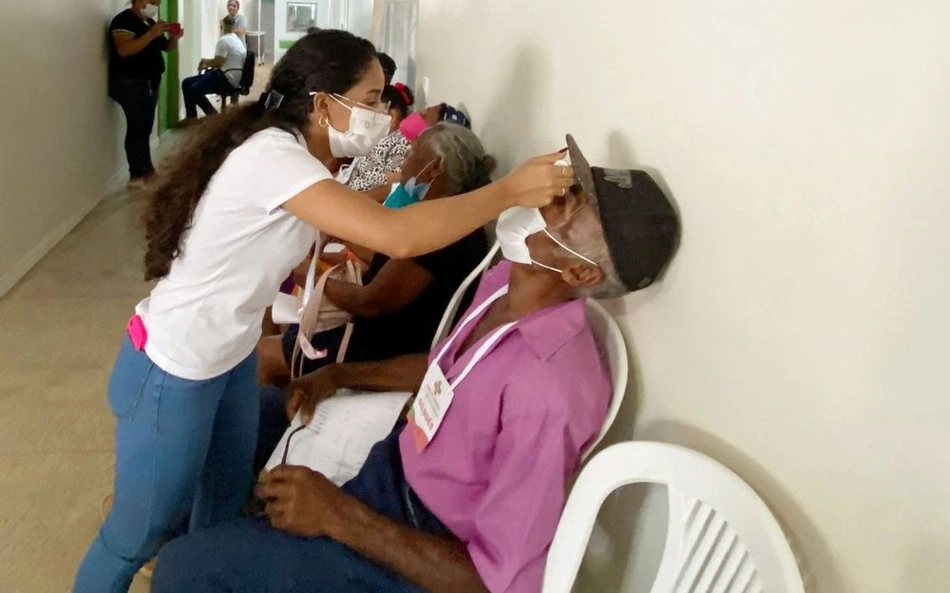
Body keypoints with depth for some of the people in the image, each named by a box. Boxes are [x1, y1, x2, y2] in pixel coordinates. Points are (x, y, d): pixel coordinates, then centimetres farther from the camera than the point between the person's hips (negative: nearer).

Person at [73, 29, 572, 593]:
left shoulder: (296, 155, 1)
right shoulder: (272, 156, -31)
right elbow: (396, 237, -41)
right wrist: (509, 190, -34)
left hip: (231, 358, 9)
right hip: (173, 375, -9)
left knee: (226, 503, 22)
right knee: (137, 536, 11)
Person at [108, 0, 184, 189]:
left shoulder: (150, 22, 15)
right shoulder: (124, 21, -12)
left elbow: (166, 47, 21)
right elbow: (124, 50, -26)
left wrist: (174, 38, -1)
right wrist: (152, 34, -29)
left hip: (150, 83, 9)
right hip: (130, 83, -9)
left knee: (145, 127, 9)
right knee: (137, 127, -13)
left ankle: (146, 169, 14)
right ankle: (137, 175, -13)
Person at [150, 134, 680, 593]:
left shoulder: (548, 390, -35)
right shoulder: (505, 284, -7)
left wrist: (341, 517, -28)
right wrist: (339, 375, 5)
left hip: (422, 539, -8)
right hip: (397, 464, 8)